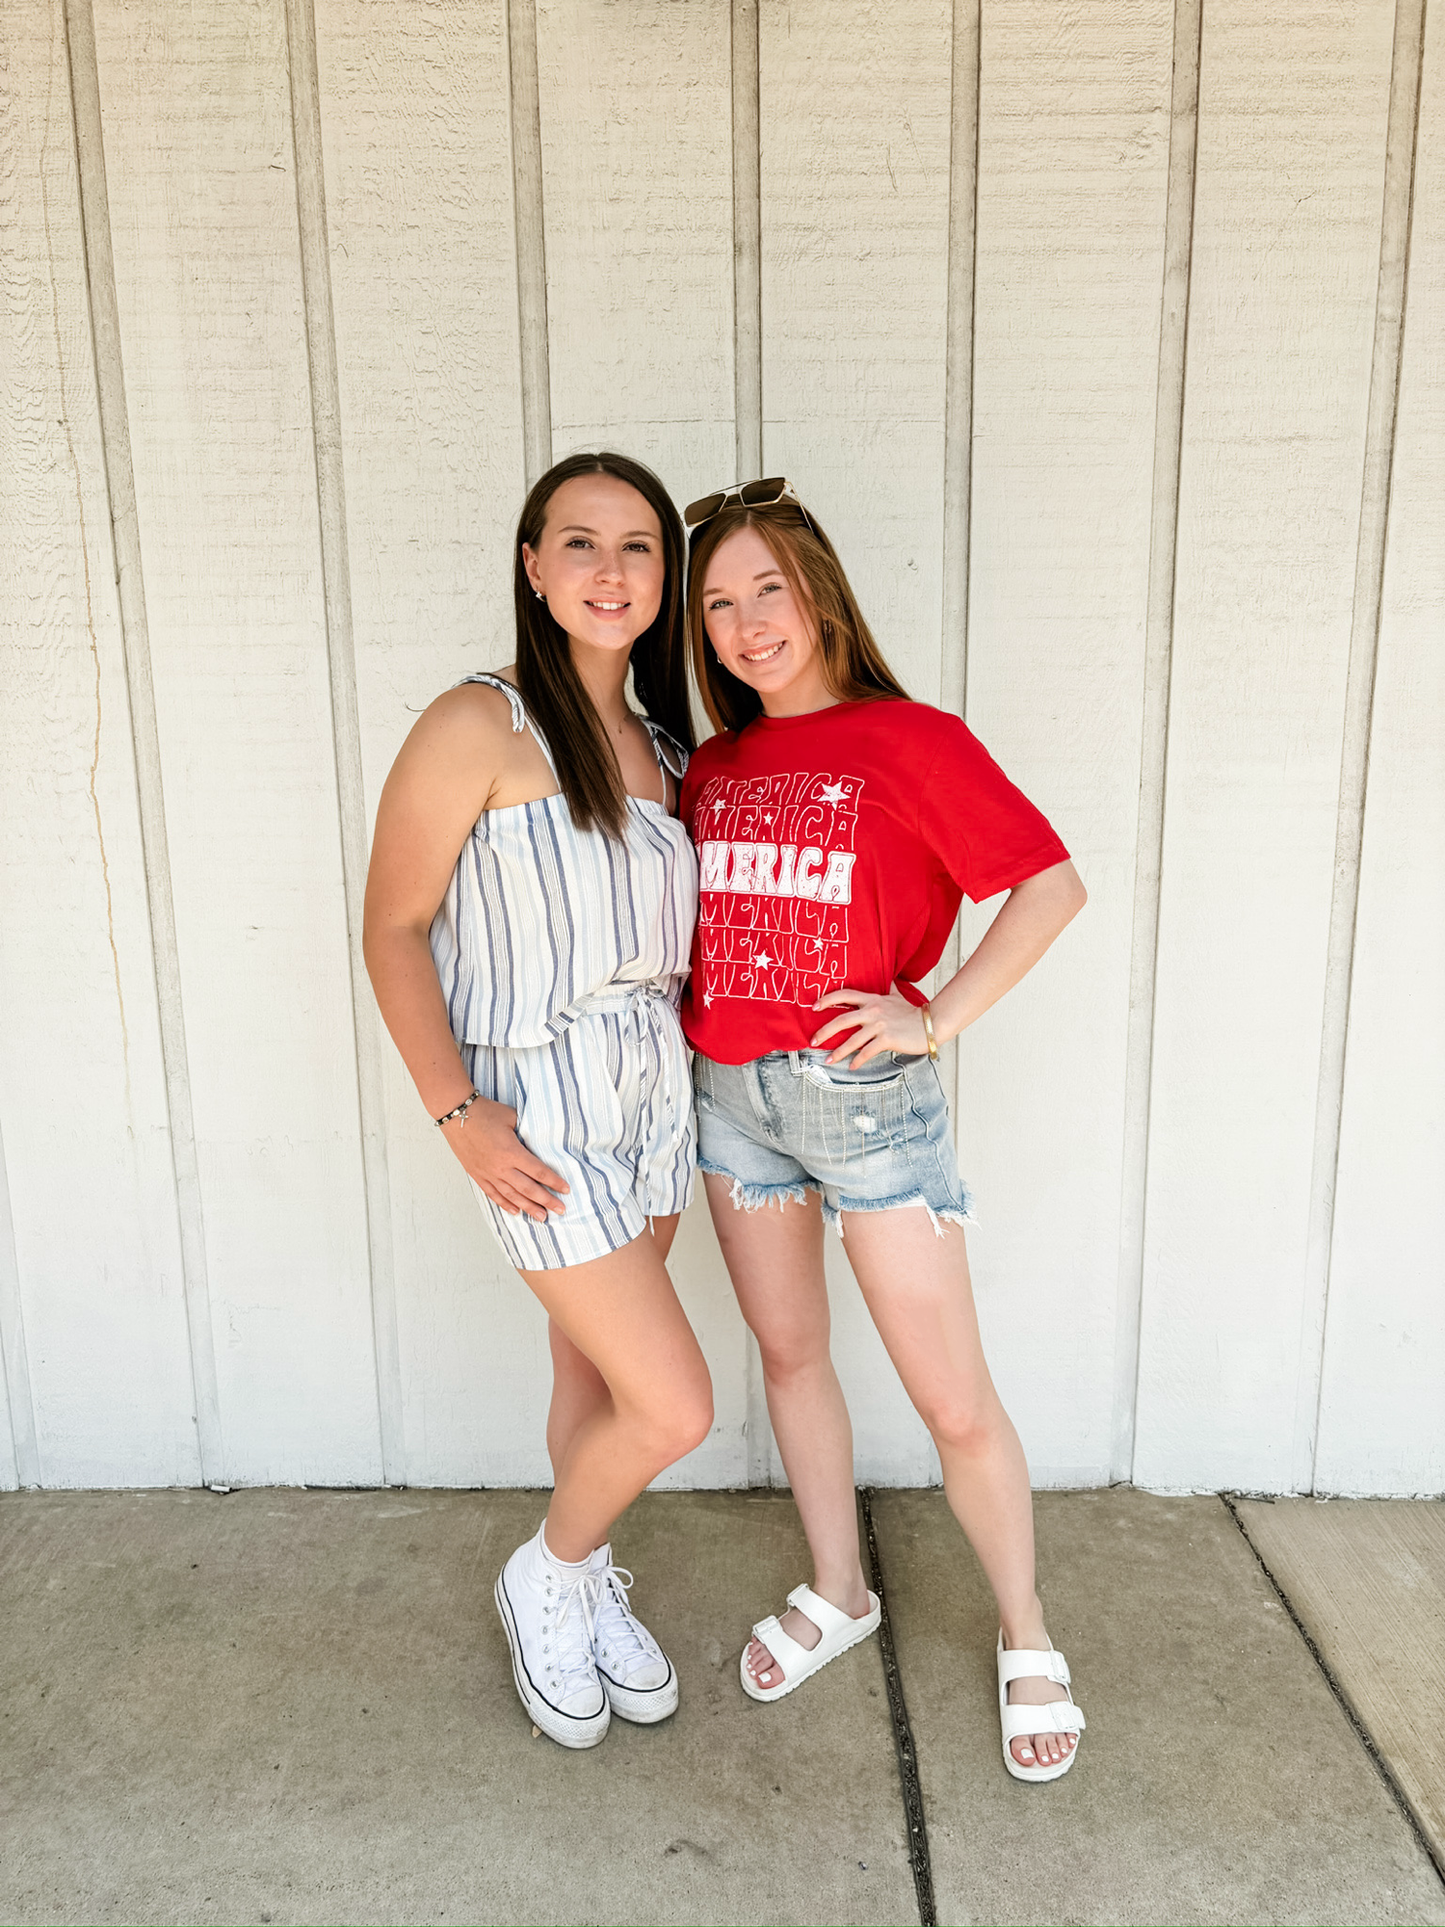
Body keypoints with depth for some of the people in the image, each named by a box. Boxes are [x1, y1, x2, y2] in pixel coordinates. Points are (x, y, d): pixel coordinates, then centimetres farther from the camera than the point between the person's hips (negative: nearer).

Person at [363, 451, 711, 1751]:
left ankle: (586, 1593, 43)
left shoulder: (662, 749, 9)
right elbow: (394, 928, -11)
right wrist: (457, 1113, -17)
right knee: (675, 1409, -4)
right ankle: (546, 1579, 26)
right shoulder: (480, 728, -12)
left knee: (601, 1375, 18)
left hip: (655, 1085, 6)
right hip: (540, 1105, -6)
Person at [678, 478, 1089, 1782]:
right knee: (790, 1353, 18)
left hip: (865, 1092, -5)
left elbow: (1053, 884, -13)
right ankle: (837, 1595, 39)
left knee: (953, 1397, 2)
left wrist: (939, 1019, -17)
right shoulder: (711, 769, 7)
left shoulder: (910, 740, -9)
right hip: (729, 1091, 6)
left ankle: (1026, 1635, 27)